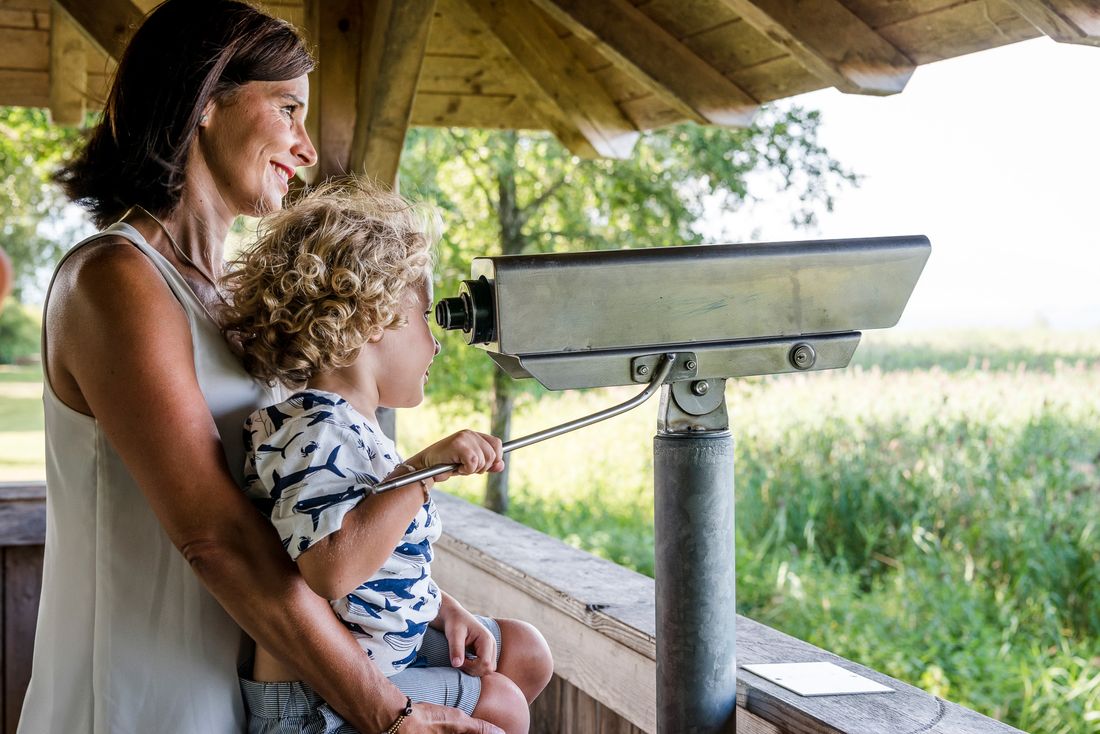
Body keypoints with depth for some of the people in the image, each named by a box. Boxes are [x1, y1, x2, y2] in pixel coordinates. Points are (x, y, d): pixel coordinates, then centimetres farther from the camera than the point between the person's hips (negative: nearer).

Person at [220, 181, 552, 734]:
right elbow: (332, 570, -40)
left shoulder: (350, 427, 10)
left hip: (386, 641, 11)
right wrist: (423, 470, -38)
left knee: (525, 653, 17)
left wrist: (446, 609, 6)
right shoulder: (316, 433, -24)